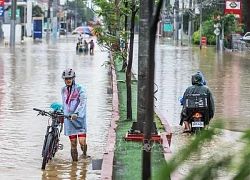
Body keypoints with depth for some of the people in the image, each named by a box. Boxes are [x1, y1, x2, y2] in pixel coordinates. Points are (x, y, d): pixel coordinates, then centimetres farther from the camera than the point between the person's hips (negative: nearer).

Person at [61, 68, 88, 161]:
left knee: (82, 141, -10)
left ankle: (84, 153, 21)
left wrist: (76, 113, -33)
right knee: (73, 143, 3)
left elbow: (83, 102, -20)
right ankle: (75, 161, 11)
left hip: (79, 118, -4)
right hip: (68, 119, 4)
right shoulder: (63, 90, 10)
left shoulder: (80, 89, -8)